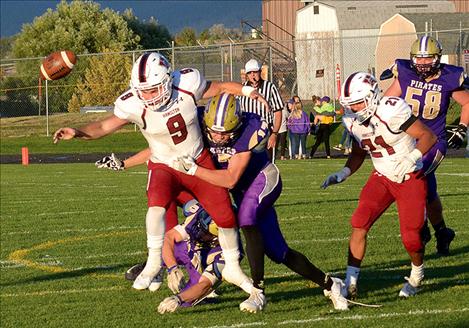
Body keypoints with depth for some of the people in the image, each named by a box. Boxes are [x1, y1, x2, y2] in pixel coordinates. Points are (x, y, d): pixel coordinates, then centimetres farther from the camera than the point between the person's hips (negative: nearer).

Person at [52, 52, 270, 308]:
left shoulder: (188, 84, -21)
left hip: (199, 162, 2)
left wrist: (247, 91, -9)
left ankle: (232, 269, 29)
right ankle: (153, 262, -19)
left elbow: (219, 88, -2)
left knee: (226, 217, 5)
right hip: (164, 166, -2)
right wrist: (78, 133, -28)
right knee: (157, 203, -34)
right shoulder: (133, 105, -23)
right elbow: (104, 126, -13)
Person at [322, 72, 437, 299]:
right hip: (382, 178, 6)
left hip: (410, 178, -5)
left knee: (410, 237, -4)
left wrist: (412, 158, -37)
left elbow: (428, 136, -23)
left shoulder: (390, 112, -27)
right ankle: (350, 283, -9)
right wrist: (343, 174, -4)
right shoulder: (353, 122, -5)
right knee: (359, 224, -13)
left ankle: (417, 275, 29)